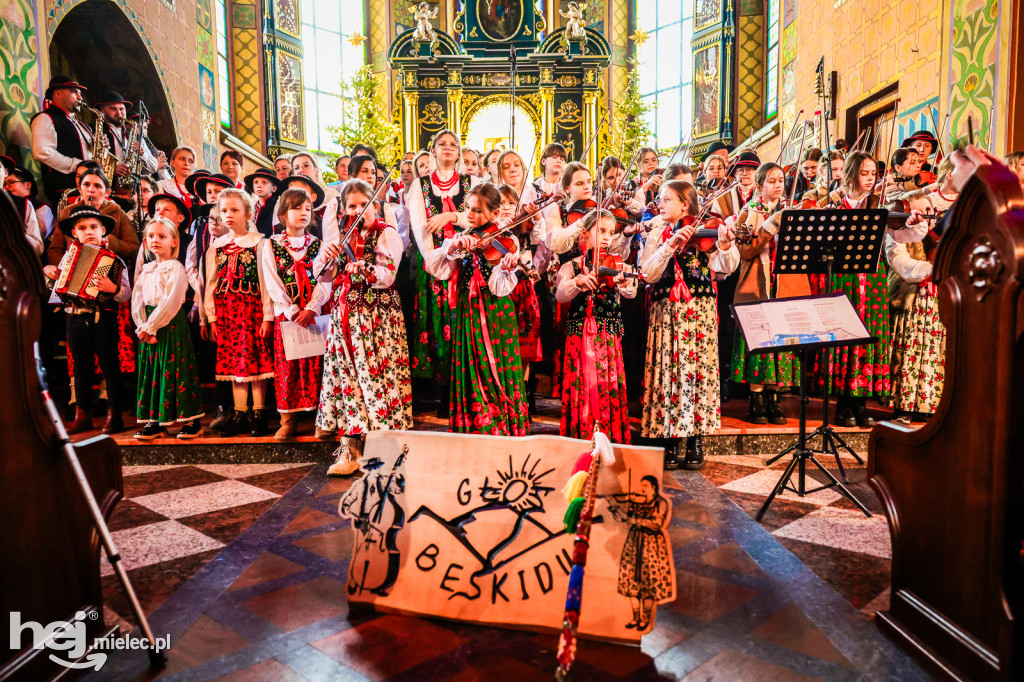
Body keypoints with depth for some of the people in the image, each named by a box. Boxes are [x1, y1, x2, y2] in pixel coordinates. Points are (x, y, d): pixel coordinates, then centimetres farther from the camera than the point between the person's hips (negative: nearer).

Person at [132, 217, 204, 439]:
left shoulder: (176, 269, -6)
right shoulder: (146, 270, 15)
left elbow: (171, 301, -15)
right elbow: (137, 300, 8)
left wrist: (151, 326, -15)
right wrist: (142, 326, -6)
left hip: (171, 327, -7)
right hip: (149, 330, 7)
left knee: (175, 371, -5)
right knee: (151, 371, 8)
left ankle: (190, 420, 3)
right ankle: (155, 421, 17)